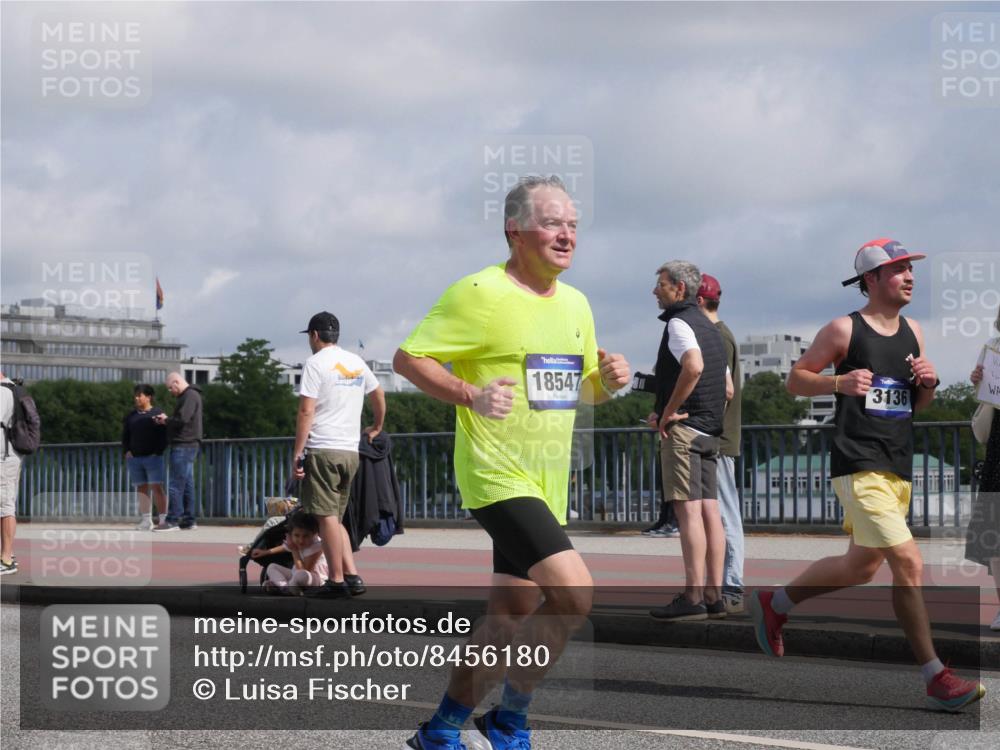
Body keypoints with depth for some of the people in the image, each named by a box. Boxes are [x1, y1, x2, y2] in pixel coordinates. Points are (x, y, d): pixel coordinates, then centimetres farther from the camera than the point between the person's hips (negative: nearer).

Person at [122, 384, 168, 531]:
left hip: (153, 457, -5)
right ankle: (146, 521, 6)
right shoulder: (131, 416, 15)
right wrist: (127, 451, 4)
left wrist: (158, 452, -11)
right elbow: (125, 436, 18)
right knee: (142, 489, 4)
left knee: (157, 488, -11)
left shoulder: (158, 414, 1)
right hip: (134, 458, 5)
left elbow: (163, 436, -2)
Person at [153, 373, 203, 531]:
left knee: (176, 484, -10)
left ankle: (172, 520, -11)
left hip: (183, 446, -11)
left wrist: (166, 420, -5)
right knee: (187, 484, 10)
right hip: (186, 445, 11)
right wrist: (165, 420, 6)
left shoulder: (190, 396, -12)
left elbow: (182, 419, -22)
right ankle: (189, 521, 12)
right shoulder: (187, 396, 21)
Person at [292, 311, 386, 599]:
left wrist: (297, 453, -11)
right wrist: (376, 428, 43)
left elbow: (307, 411, -12)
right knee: (335, 518, 14)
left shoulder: (316, 362, -6)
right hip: (350, 451, 7)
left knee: (327, 516, -3)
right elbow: (379, 395, 27)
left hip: (323, 449, -6)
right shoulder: (357, 362, 14)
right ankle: (352, 576, 5)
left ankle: (337, 581, -4)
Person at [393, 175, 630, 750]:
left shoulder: (575, 303, 13)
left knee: (511, 617, 11)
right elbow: (407, 358, -9)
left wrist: (608, 380, 1)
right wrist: (471, 395, -22)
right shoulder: (481, 293, -10)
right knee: (574, 593, -21)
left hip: (547, 486, 8)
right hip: (498, 477, -8)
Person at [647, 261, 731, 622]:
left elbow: (693, 365, -28)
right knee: (709, 511, 5)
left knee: (689, 511, -11)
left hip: (682, 429, -9)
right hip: (710, 431, 9)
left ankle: (692, 597, -15)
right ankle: (713, 595, 5)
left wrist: (669, 410, -19)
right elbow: (728, 388, 26)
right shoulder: (711, 329, 21)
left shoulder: (679, 323, -9)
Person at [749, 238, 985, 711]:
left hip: (898, 467, 8)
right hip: (859, 466, -8)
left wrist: (928, 383, -1)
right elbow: (796, 379, 0)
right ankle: (936, 680, -13)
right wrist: (840, 382, -17)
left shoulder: (912, 331, 13)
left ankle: (774, 605, 40)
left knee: (861, 568, 18)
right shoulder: (844, 330, -6)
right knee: (908, 562, -17)